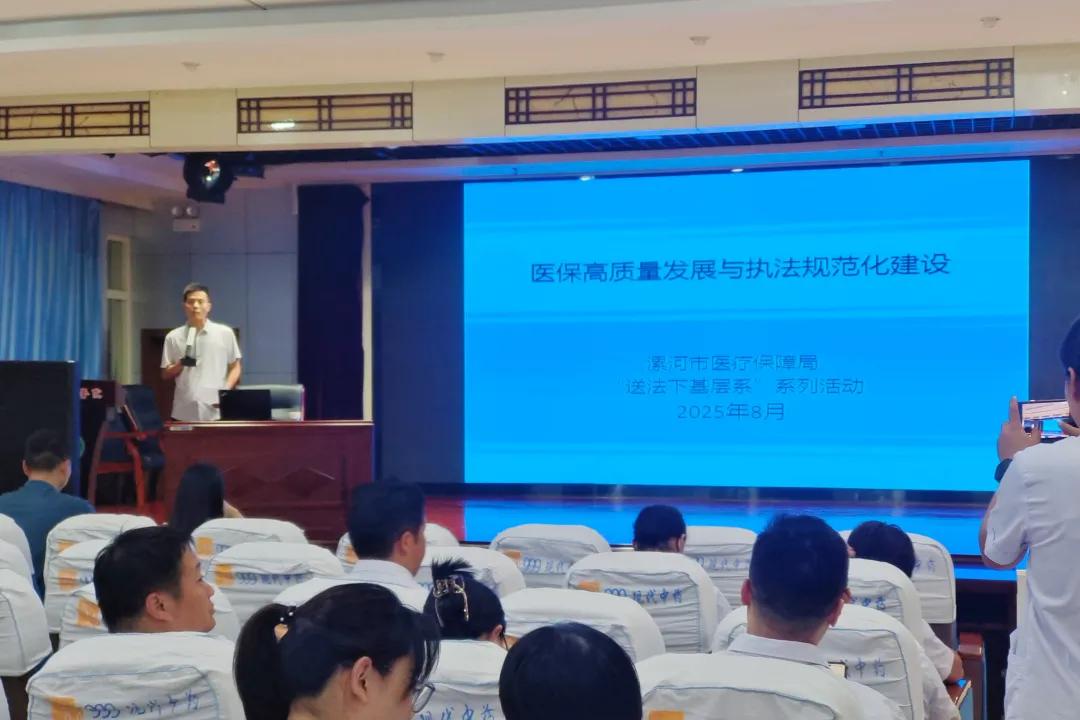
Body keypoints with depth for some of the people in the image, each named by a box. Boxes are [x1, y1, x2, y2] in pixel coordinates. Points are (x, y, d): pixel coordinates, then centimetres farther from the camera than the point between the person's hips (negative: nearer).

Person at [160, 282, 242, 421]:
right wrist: (180, 364, -9)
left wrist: (226, 391, -6)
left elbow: (235, 367, 10)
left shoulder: (225, 333, 5)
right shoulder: (173, 337, 8)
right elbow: (165, 374, 11)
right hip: (184, 413, 1)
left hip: (216, 412, -1)